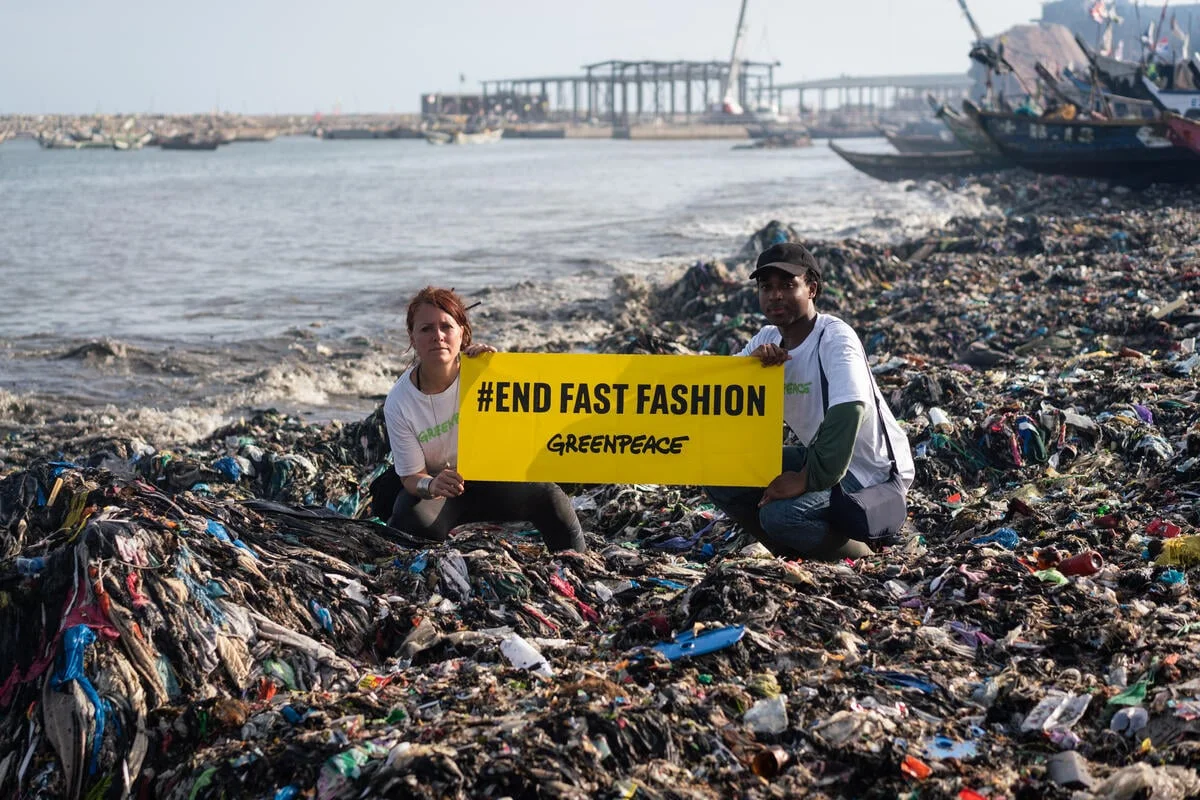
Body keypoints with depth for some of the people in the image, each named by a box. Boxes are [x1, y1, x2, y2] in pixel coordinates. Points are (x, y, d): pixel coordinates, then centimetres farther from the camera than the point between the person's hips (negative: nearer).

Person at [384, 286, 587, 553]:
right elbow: (412, 476, -16)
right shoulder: (398, 403, -19)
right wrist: (430, 486, -41)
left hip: (491, 476, 2)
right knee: (413, 520, -36)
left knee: (548, 497, -23)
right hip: (436, 485, -2)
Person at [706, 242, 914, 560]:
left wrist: (810, 479, -35)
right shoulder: (768, 340, 2)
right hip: (820, 458, 8)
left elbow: (849, 410, -35)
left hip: (874, 473, -8)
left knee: (781, 514, -30)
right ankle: (797, 555, 7)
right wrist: (751, 361, -22)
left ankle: (862, 558, -3)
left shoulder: (835, 337, -21)